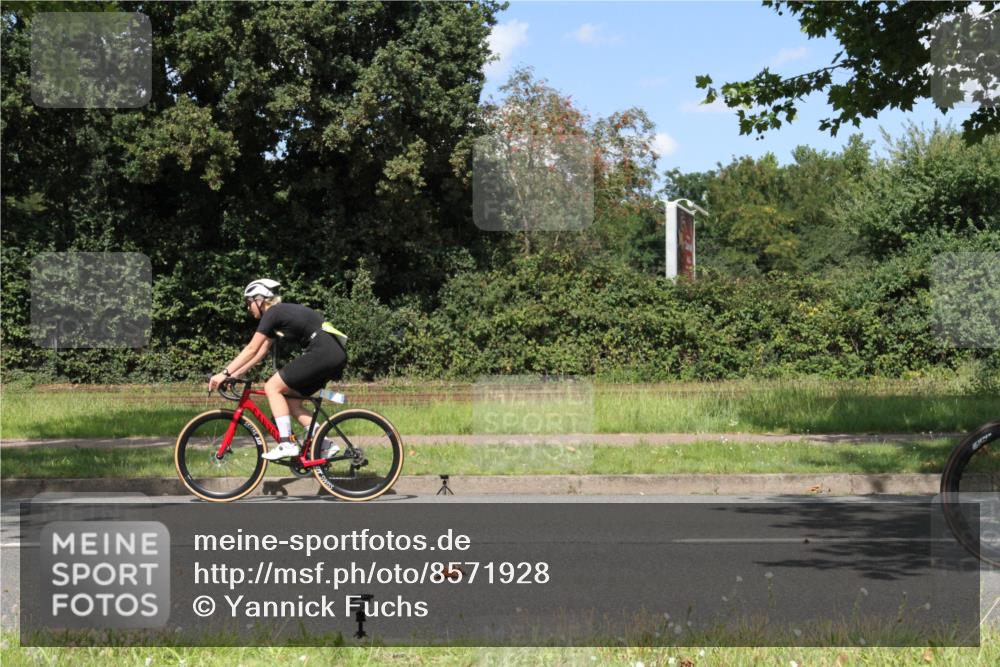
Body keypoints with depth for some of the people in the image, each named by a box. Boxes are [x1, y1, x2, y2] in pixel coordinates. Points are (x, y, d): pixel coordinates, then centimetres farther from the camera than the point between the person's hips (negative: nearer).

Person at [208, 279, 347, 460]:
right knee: (290, 399, 14)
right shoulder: (281, 313, 23)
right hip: (336, 355, 10)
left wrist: (225, 373, -3)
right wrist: (235, 374, 19)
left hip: (322, 352, -10)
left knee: (272, 387, -5)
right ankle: (325, 445, 10)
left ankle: (286, 443, -10)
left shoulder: (272, 313, -4)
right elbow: (260, 352, 23)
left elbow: (251, 350, -7)